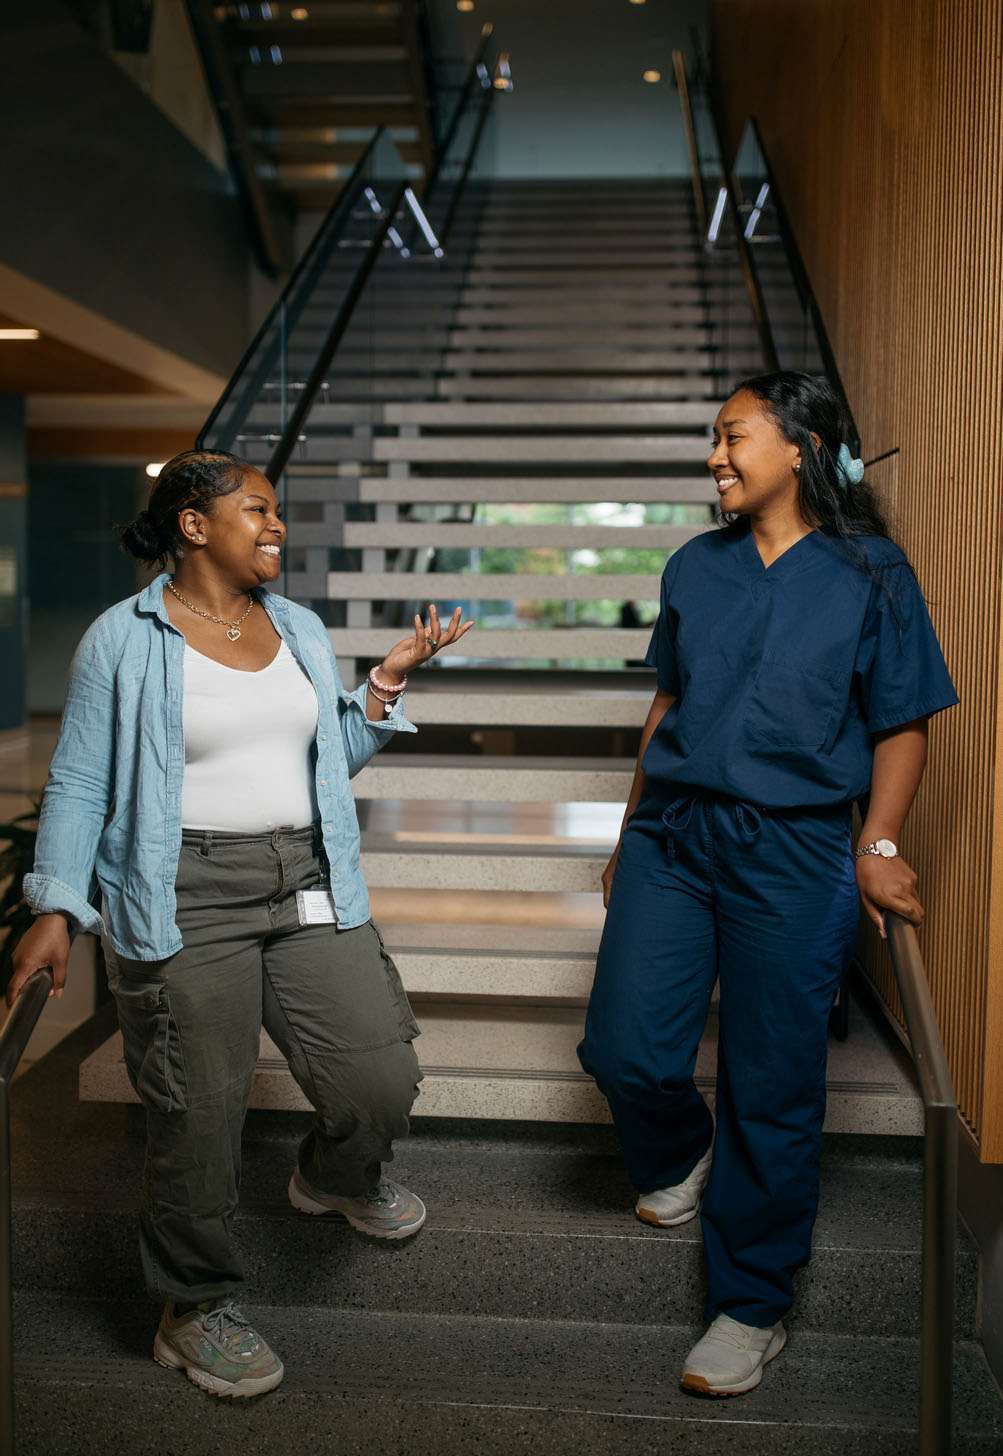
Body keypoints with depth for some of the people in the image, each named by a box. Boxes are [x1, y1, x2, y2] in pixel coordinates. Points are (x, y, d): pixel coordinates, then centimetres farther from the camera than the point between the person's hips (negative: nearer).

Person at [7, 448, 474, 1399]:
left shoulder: (301, 629, 13)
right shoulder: (123, 640, -2)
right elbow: (80, 783, -1)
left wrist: (388, 681, 4)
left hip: (307, 889, 5)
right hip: (183, 903, -5)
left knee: (380, 1081, 1)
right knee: (200, 1117, -1)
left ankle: (334, 1180, 38)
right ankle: (194, 1310, 23)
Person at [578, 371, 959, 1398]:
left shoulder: (870, 574, 0)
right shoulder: (695, 569, 11)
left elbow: (901, 728, 1)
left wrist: (878, 846, -12)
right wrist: (629, 838, 17)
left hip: (793, 852, -4)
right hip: (672, 834, 4)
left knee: (772, 1091, 3)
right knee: (622, 1049, 0)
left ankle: (751, 1307, 22)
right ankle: (680, 1159, 36)